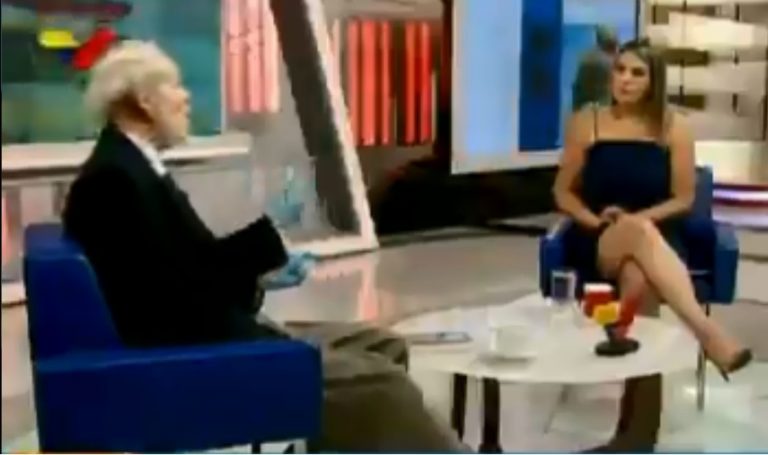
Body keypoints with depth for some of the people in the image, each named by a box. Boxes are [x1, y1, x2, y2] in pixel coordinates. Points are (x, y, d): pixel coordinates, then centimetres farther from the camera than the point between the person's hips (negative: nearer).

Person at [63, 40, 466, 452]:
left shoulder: (134, 167, 15)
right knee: (370, 380, -15)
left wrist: (261, 274, 0)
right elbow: (179, 293, -23)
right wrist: (269, 232, -16)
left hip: (209, 335, 11)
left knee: (380, 347, 8)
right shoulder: (113, 177, -17)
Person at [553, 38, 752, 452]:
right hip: (597, 244, 0)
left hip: (655, 239, 0)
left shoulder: (673, 127, 5)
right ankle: (708, 333, -54)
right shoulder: (586, 122, 7)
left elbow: (684, 199, 6)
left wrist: (635, 217, -10)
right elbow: (563, 193, 10)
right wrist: (595, 221, -9)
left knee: (639, 281, -39)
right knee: (637, 231, -40)